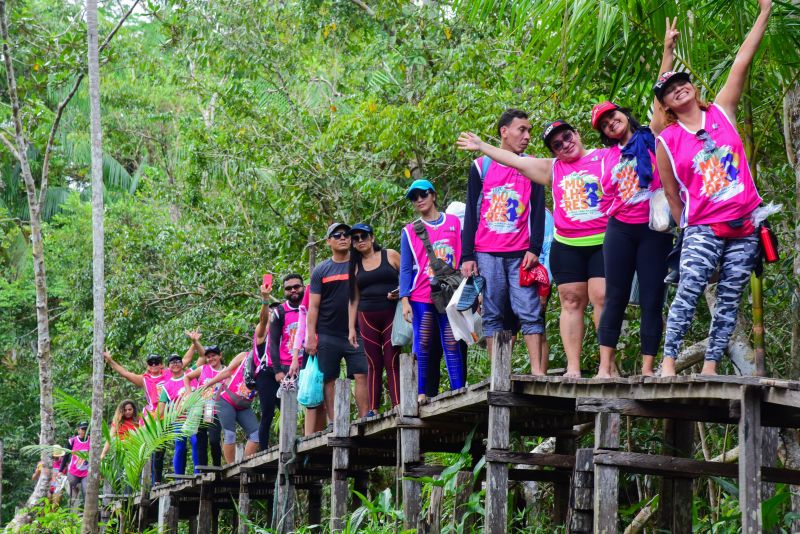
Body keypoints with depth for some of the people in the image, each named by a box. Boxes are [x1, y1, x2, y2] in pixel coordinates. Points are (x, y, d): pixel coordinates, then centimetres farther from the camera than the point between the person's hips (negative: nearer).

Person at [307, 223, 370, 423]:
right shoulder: (321, 271, 9)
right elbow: (313, 306, 6)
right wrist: (311, 337, -3)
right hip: (327, 336, 0)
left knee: (362, 376, -9)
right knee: (329, 380, 0)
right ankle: (333, 423, 4)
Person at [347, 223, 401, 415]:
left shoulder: (390, 255, 6)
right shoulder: (355, 266, 14)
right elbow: (354, 299, 14)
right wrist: (351, 328, 9)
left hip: (392, 314, -3)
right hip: (367, 318, 3)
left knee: (392, 362, -9)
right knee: (373, 364, -1)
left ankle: (398, 407, -13)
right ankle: (373, 410, -2)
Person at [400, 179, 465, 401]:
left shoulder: (454, 222, 9)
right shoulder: (409, 231, 7)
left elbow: (463, 257, 11)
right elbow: (405, 268, 6)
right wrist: (405, 300, -4)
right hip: (421, 298, 0)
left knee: (452, 346, -3)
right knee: (422, 347, 0)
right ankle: (421, 394, 2)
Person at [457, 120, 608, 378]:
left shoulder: (606, 157, 5)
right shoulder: (553, 169, 15)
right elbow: (515, 161, 17)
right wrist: (481, 146, 19)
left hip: (603, 243, -4)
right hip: (567, 247, 4)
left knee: (602, 297, -12)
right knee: (571, 302, 1)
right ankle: (573, 367, 0)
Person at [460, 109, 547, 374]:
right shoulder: (481, 166, 8)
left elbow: (538, 211, 6)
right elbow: (471, 213, 7)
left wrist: (534, 249, -6)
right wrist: (467, 256, 1)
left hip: (521, 253, 0)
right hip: (486, 254, 0)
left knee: (530, 311, -8)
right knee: (492, 315, 0)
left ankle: (537, 370, -10)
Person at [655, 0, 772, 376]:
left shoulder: (721, 112, 7)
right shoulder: (667, 141, 1)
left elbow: (742, 62, 3)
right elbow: (671, 195, 9)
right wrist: (686, 229, 11)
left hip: (745, 225, 3)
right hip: (703, 229, -3)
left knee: (729, 300, 0)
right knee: (688, 292, -15)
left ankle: (710, 366, 2)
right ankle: (669, 361, -14)